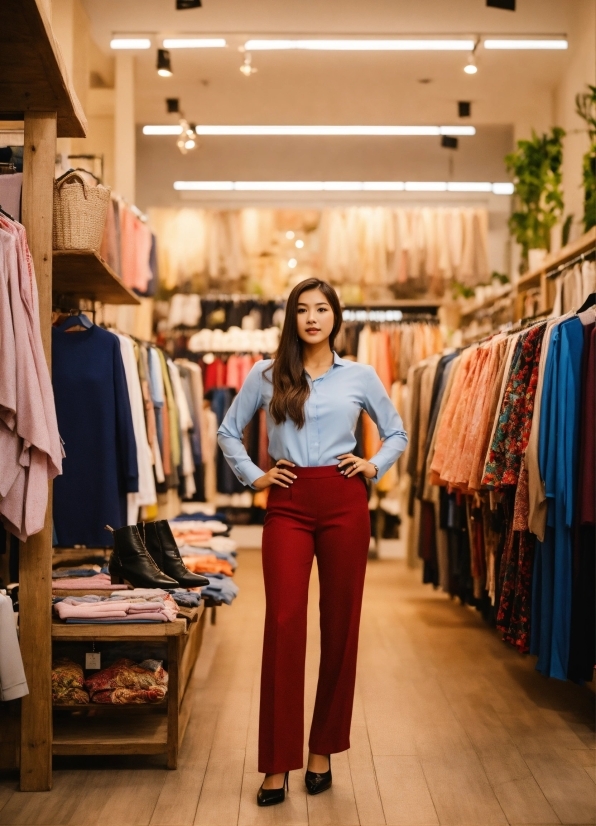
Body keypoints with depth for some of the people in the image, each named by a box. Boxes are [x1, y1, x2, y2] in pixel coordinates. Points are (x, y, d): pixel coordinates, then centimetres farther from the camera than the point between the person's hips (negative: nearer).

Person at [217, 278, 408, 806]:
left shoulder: (360, 377, 7)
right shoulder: (266, 375, 6)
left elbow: (397, 433, 18)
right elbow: (229, 431, 16)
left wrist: (374, 467, 4)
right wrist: (252, 476, 5)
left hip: (344, 504, 1)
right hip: (288, 505, -1)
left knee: (340, 624, 5)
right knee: (284, 624, -9)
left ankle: (323, 749, 19)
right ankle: (278, 763, -2)